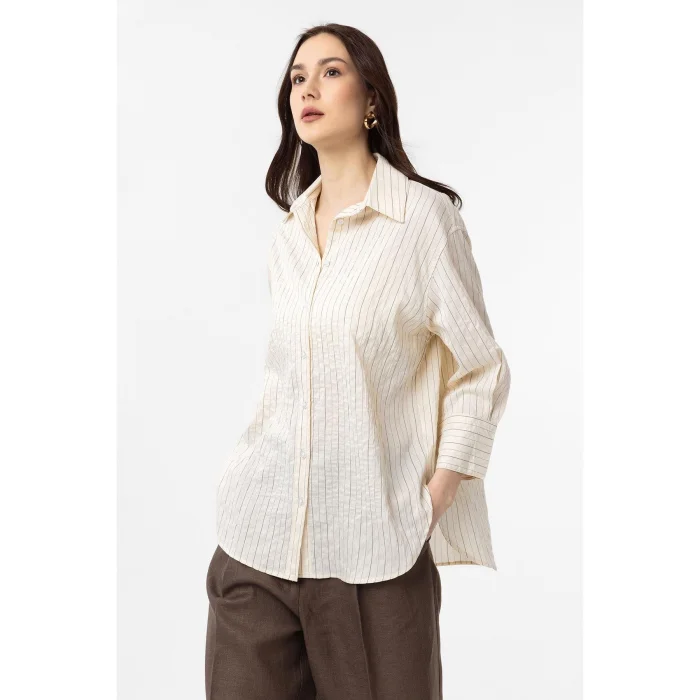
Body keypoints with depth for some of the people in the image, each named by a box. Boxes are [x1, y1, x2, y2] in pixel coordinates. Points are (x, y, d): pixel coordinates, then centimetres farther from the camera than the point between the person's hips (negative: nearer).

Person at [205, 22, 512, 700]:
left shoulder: (426, 216, -5)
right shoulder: (286, 237, 11)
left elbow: (482, 372, -3)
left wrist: (431, 504, -7)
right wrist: (244, 476, 11)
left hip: (373, 546, -4)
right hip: (260, 536, 5)